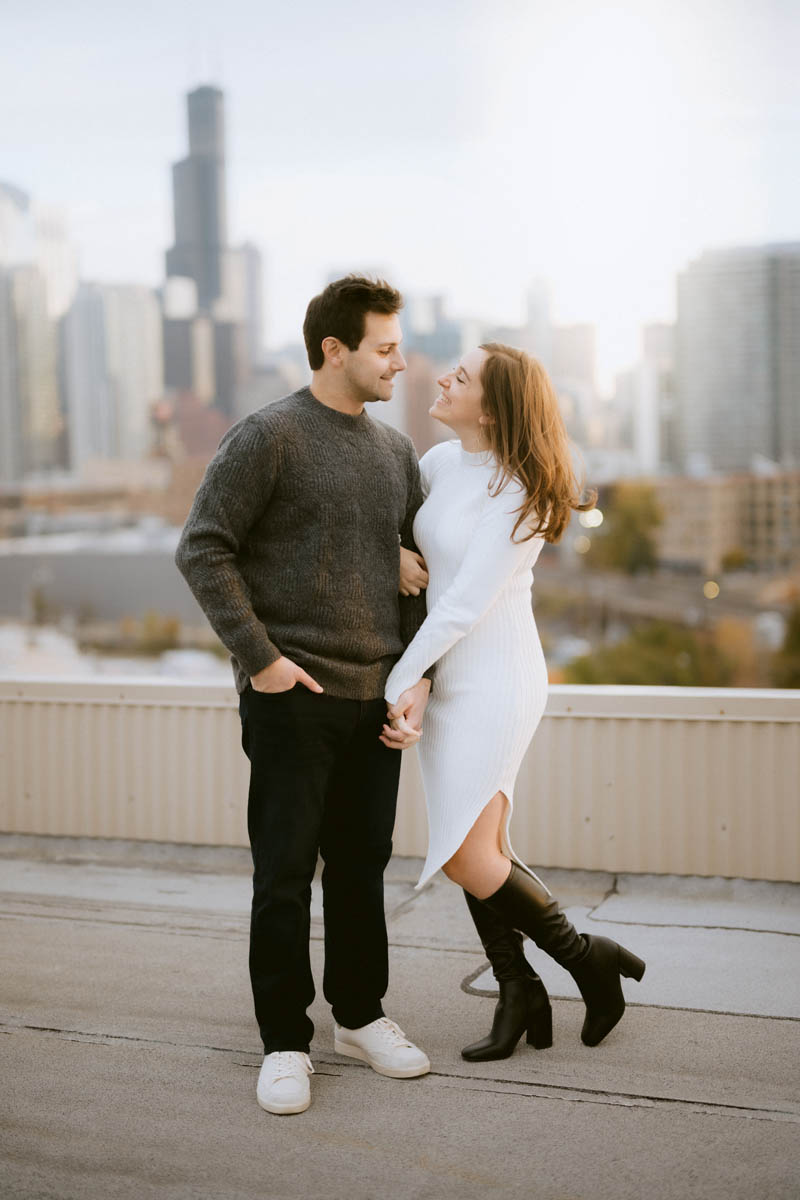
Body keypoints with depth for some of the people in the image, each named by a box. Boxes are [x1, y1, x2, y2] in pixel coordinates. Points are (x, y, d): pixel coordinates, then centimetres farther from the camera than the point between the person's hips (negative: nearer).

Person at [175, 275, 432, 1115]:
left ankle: (360, 1015, 29)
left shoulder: (396, 451, 12)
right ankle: (284, 1043, 14)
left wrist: (418, 670, 4)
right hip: (292, 695, -6)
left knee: (362, 866, 14)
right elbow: (202, 549, -10)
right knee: (284, 874, 2)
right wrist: (257, 657, -13)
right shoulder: (267, 438, -7)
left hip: (376, 697, 6)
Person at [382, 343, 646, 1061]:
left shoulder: (518, 494, -18)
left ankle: (589, 960, 13)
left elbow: (465, 604, -19)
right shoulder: (440, 461, 5)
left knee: (465, 858, -7)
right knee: (480, 849, 11)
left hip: (495, 681, -8)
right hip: (450, 678, 8)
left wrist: (396, 684, -14)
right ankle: (520, 996, 24)